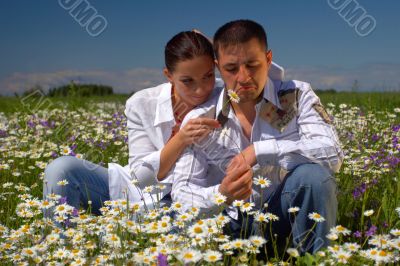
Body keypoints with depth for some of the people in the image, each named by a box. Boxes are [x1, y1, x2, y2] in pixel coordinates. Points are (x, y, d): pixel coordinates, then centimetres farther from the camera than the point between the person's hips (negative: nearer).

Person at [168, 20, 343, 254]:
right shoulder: (199, 120, -4)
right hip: (233, 224, 1)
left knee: (314, 175, -30)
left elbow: (332, 154, -20)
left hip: (287, 217, 0)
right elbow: (182, 193, -7)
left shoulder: (297, 96, -5)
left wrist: (259, 151, -27)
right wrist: (221, 195, -29)